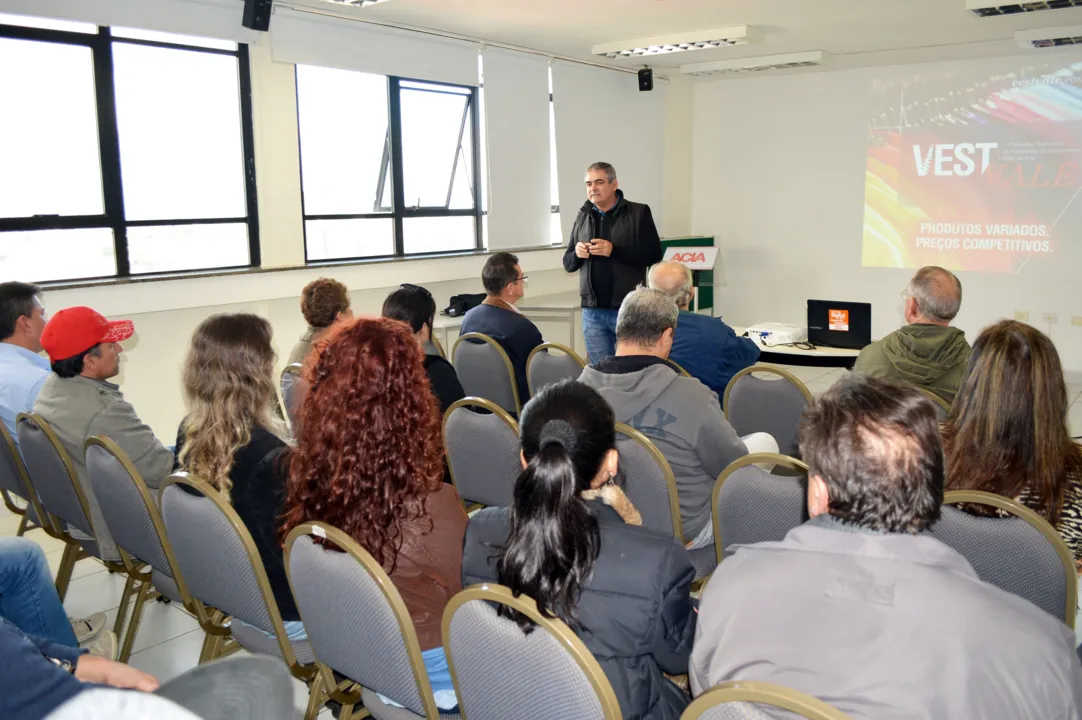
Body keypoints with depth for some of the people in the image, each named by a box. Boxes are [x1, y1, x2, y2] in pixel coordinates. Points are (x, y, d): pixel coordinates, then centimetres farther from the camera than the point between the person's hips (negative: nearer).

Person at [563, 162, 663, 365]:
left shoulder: (638, 213, -3)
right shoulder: (583, 216, 11)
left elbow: (654, 255, -10)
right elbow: (568, 264, 14)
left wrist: (615, 250, -20)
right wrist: (577, 253, -9)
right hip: (592, 311, 4)